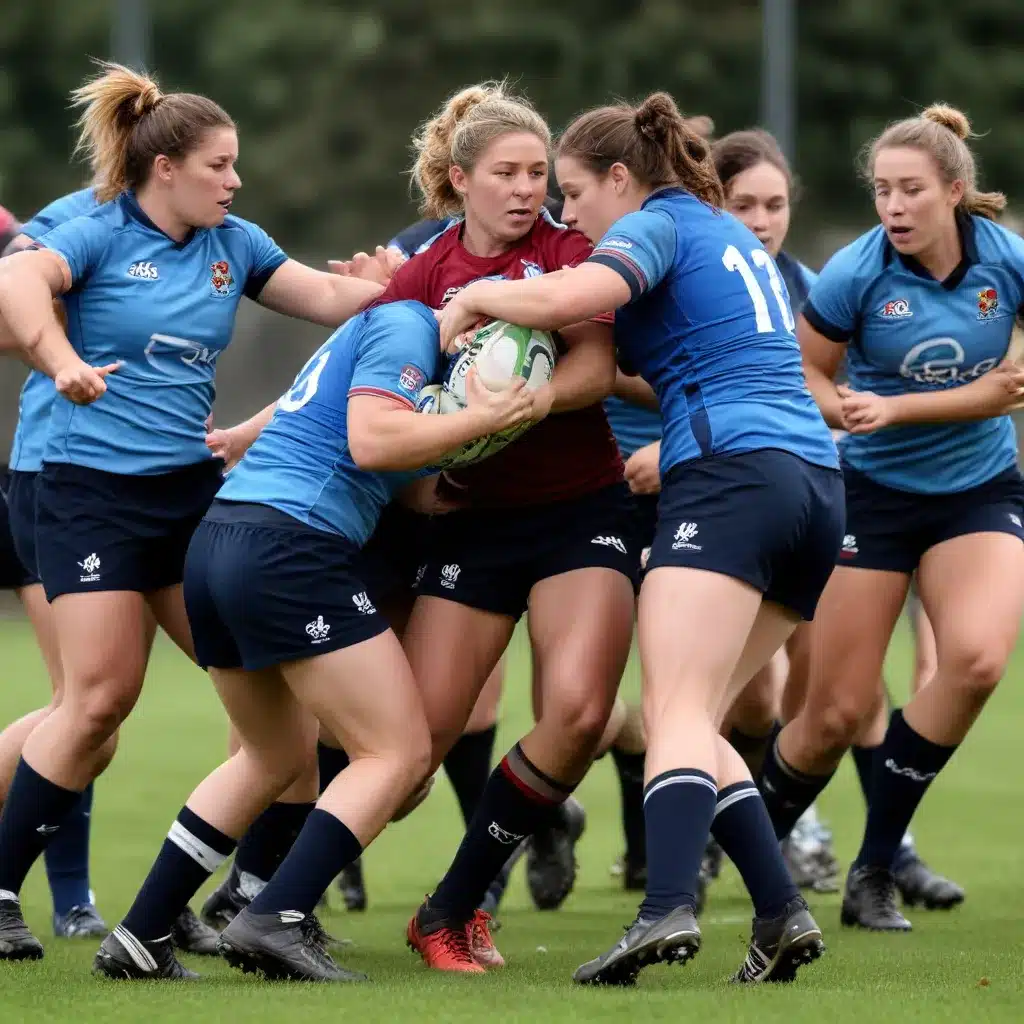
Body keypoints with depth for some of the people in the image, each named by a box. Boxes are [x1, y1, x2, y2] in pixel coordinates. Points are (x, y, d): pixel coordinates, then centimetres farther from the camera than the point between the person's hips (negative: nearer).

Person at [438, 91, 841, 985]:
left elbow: (572, 297, -19)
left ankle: (669, 909, -39)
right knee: (693, 721, 10)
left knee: (676, 712, -20)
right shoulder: (731, 234, 28)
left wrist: (473, 298, -5)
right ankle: (782, 914, -3)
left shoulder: (658, 224, 1)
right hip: (817, 482, 9)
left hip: (730, 474, -9)